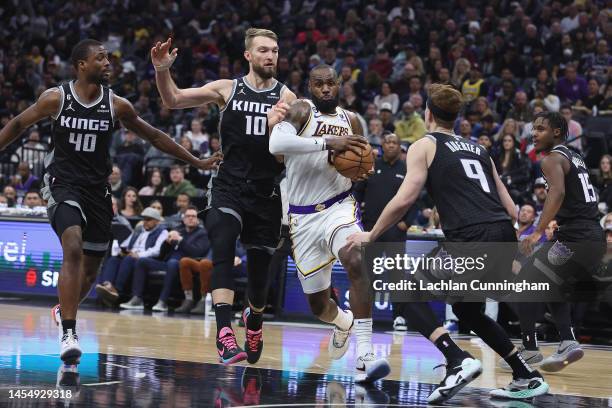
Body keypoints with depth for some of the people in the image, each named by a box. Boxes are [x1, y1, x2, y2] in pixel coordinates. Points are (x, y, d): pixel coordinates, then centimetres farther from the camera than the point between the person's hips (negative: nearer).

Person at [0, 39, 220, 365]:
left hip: (97, 188, 3)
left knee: (90, 267, 10)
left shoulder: (117, 105, -3)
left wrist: (195, 162, 9)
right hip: (63, 183, -3)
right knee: (73, 250, -26)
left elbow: (153, 136, 8)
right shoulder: (56, 98, -8)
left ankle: (64, 310, 41)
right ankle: (68, 332, -24)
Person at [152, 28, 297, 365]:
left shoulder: (286, 97, 3)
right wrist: (162, 71, -12)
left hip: (266, 193, 1)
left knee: (259, 267, 9)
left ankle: (254, 319, 43)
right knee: (223, 250, -25)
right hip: (228, 187, -1)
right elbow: (173, 100, 5)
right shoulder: (227, 89, 3)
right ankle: (224, 334, -34)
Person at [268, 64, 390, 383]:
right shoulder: (301, 111, -8)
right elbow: (277, 144, -29)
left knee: (356, 263, -31)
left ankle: (364, 357, -36)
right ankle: (343, 323, 49)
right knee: (317, 304, 10)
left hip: (339, 207, 1)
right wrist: (327, 142, -33)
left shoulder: (351, 120, 7)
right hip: (304, 217, -1)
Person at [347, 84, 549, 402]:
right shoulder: (477, 148, 25)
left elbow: (404, 200, -3)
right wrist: (508, 256, 31)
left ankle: (459, 362, -12)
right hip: (504, 237, 7)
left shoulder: (424, 146, 8)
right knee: (466, 309, 27)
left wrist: (370, 236, 8)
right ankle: (527, 378, 25)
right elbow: (510, 208, 23)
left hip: (473, 239, -7)